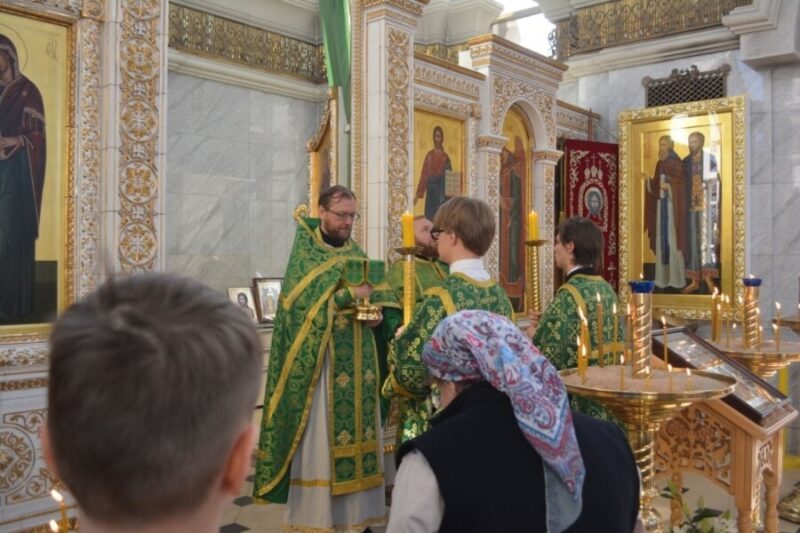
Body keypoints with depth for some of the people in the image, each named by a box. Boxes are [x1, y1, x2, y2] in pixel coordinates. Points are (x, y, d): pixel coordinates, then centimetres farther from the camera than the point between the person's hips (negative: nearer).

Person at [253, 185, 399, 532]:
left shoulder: (357, 255, 14)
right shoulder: (304, 252, -3)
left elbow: (376, 296, 15)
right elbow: (300, 301, -16)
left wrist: (376, 313, -8)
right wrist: (349, 294, -17)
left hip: (357, 364, 5)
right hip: (319, 361, -5)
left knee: (357, 432, 8)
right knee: (318, 439, -2)